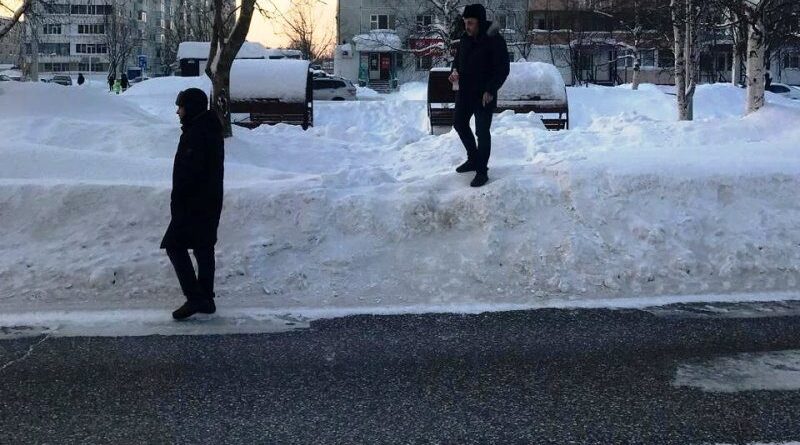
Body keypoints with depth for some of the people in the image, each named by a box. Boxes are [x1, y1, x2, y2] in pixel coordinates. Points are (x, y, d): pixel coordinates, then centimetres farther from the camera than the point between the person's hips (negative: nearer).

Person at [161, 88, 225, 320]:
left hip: (194, 204, -10)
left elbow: (188, 172, -22)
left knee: (175, 246, -4)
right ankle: (206, 299, 18)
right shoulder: (213, 130, 14)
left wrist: (177, 201, -16)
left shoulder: (195, 134, -17)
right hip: (211, 203, 10)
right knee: (204, 248, 13)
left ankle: (194, 297, -8)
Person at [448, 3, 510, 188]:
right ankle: (473, 159, 36)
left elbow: (503, 68, -17)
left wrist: (490, 90, -22)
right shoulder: (466, 38, 3)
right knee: (459, 123, 18)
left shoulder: (494, 40, -17)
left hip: (484, 95, -8)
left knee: (482, 132, -4)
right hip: (464, 91, 8)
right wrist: (455, 70, -4)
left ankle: (482, 171, 6)